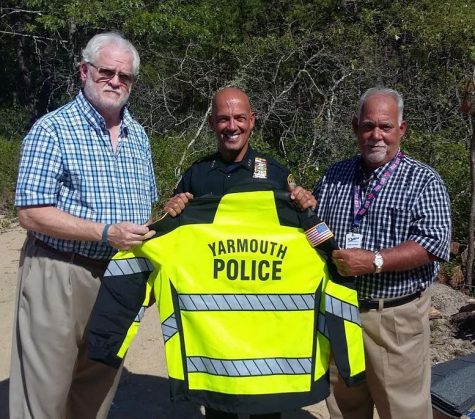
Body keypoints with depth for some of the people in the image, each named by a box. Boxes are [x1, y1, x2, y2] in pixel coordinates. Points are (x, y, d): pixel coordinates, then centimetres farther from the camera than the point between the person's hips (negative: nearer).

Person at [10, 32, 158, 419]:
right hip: (60, 274, -5)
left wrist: (159, 224, 0)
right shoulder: (53, 129, -9)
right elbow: (32, 213, -16)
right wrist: (107, 233, -22)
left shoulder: (138, 135, 11)